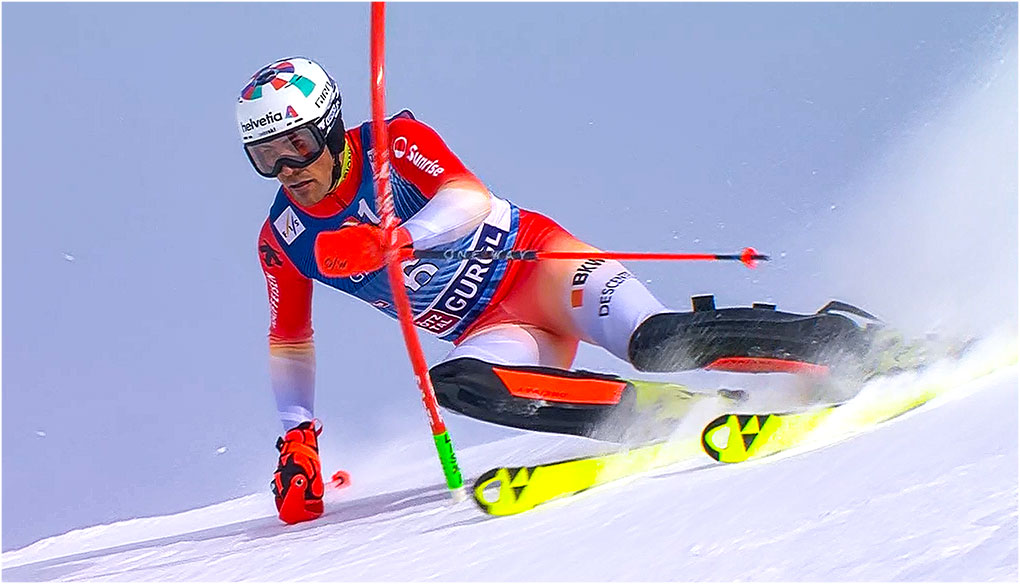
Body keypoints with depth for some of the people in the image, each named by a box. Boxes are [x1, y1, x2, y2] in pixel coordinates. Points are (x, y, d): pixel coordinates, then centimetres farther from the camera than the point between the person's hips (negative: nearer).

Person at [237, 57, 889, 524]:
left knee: (654, 343, -30)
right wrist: (297, 437, 9)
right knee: (454, 383, -32)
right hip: (493, 330, 4)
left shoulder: (392, 142, -12)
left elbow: (470, 197, -25)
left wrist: (395, 241, -42)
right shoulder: (283, 243, 2)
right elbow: (290, 341, 16)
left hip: (534, 263, -4)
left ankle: (844, 336, -16)